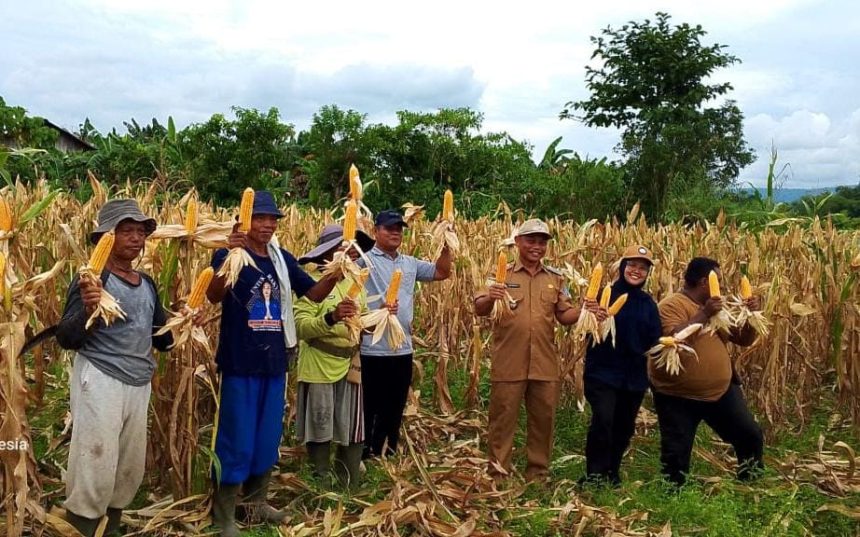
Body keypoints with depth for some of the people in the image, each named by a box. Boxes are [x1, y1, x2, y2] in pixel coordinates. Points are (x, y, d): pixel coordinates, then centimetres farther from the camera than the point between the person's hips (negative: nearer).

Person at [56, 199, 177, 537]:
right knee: (95, 470, -1)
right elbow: (66, 339, -15)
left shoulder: (147, 284, 10)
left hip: (140, 384, 7)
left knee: (131, 470, 17)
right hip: (100, 381, -7)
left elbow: (161, 339, 17)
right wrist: (88, 310, -33)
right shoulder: (93, 280, -11)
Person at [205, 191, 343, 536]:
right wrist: (230, 257, -43)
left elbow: (315, 293, 11)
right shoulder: (230, 254, -9)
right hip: (241, 363, -6)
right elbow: (214, 296, -26)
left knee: (268, 438, 16)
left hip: (275, 363, 6)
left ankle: (256, 502, 32)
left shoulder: (283, 259, 8)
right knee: (236, 439, 1)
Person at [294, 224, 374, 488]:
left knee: (353, 435, 12)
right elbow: (300, 327, -20)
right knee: (320, 435, 5)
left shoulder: (355, 283, 11)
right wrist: (330, 318, -35)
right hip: (319, 370, -6)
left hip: (350, 367, 6)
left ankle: (349, 491, 27)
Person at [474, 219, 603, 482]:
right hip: (508, 364, -3)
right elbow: (480, 309, -10)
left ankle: (538, 472, 28)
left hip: (545, 364, 4)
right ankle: (498, 474, 18)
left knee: (543, 419, 12)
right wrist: (490, 298, -33)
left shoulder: (555, 278, 10)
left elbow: (564, 315, 10)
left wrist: (585, 311, -11)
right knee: (502, 419, 5)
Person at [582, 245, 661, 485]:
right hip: (603, 373, -5)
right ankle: (594, 475, -3)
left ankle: (612, 473, 32)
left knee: (624, 427, 14)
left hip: (635, 377, 5)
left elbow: (654, 340, 7)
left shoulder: (648, 303, 8)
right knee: (603, 421, -18)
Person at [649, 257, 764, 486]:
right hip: (677, 396, -7)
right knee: (676, 453, 2)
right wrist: (704, 314, -29)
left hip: (721, 390, 7)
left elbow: (744, 340, 11)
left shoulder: (718, 306, 8)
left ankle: (752, 484, 35)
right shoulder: (671, 305, -16)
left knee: (750, 435, 13)